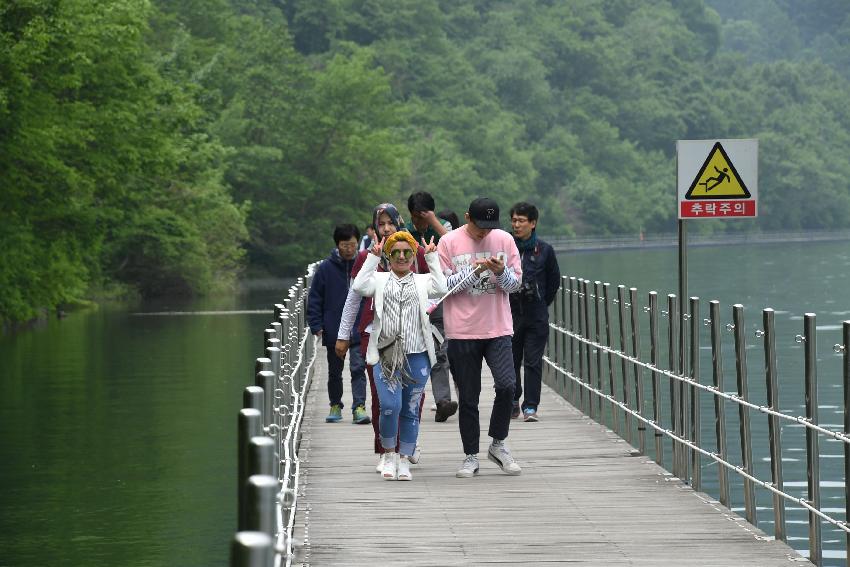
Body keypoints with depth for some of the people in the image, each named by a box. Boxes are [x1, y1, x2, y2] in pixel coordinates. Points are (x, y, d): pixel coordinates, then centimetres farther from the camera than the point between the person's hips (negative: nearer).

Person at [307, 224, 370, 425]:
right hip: (334, 331, 1)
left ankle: (359, 407, -8)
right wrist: (316, 325, -6)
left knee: (358, 367, -9)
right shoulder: (326, 268, -4)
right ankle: (335, 406, 27)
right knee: (335, 371, 13)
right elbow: (314, 299, 1)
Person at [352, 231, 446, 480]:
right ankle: (389, 455, 6)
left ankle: (404, 461, 15)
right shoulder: (380, 279, 11)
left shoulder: (422, 281, 13)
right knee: (389, 406, -15)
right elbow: (359, 286, -7)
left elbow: (440, 288, -6)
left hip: (417, 356, 1)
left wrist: (432, 258, 0)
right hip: (386, 355, -1)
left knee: (410, 410, 5)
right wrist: (373, 257, -2)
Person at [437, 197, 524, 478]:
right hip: (462, 331, -1)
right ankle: (471, 457, 14)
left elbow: (516, 283, 7)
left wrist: (501, 272, -14)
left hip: (498, 328, 1)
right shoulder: (449, 242, -1)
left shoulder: (504, 240, 6)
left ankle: (498, 444, 4)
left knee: (507, 384, -16)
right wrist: (474, 270, -15)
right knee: (468, 397, 3)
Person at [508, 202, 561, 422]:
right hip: (509, 313, 1)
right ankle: (513, 403, 19)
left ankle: (530, 407, -3)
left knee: (533, 362, -4)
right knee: (511, 361, 5)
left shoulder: (544, 250, 2)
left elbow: (554, 280, 13)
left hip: (536, 315, -1)